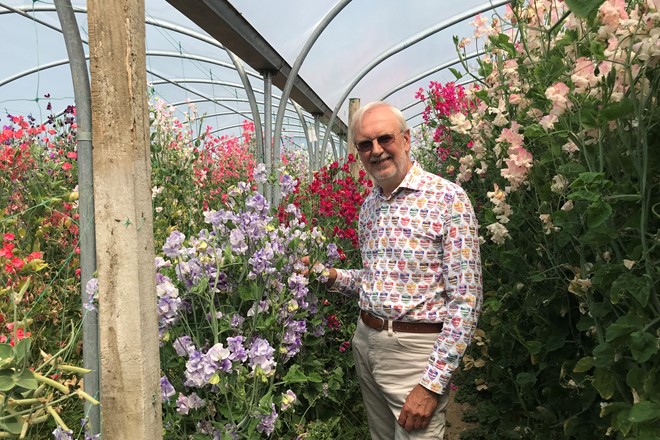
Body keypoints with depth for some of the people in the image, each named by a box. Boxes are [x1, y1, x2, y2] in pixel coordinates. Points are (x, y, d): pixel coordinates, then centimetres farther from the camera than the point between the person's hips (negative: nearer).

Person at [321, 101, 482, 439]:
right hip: (365, 340, 7)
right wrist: (334, 278, 1)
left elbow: (466, 300, -17)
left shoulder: (447, 198, -15)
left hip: (414, 348, -6)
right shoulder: (368, 205, 7)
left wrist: (433, 382, -19)